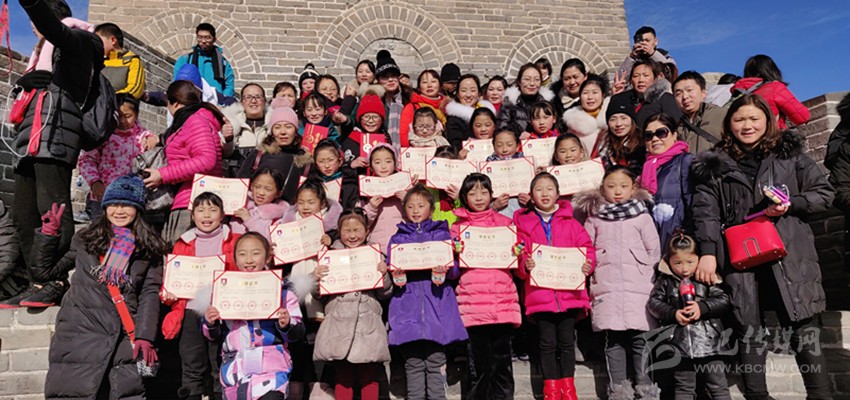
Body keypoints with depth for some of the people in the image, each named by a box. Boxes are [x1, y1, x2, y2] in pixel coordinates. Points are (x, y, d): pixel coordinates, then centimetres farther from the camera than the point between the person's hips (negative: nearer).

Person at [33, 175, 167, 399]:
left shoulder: (149, 249, 11)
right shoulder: (86, 240, 17)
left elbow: (150, 295, 4)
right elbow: (44, 271, 20)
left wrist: (144, 336, -7)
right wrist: (49, 233, 11)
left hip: (125, 339, -1)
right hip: (80, 334, 1)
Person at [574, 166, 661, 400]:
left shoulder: (642, 215, 8)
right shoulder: (594, 217, 9)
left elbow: (654, 250, 9)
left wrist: (644, 272, 6)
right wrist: (592, 269, 3)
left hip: (638, 287, 0)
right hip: (607, 288, 1)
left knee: (640, 338, -1)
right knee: (613, 339, 2)